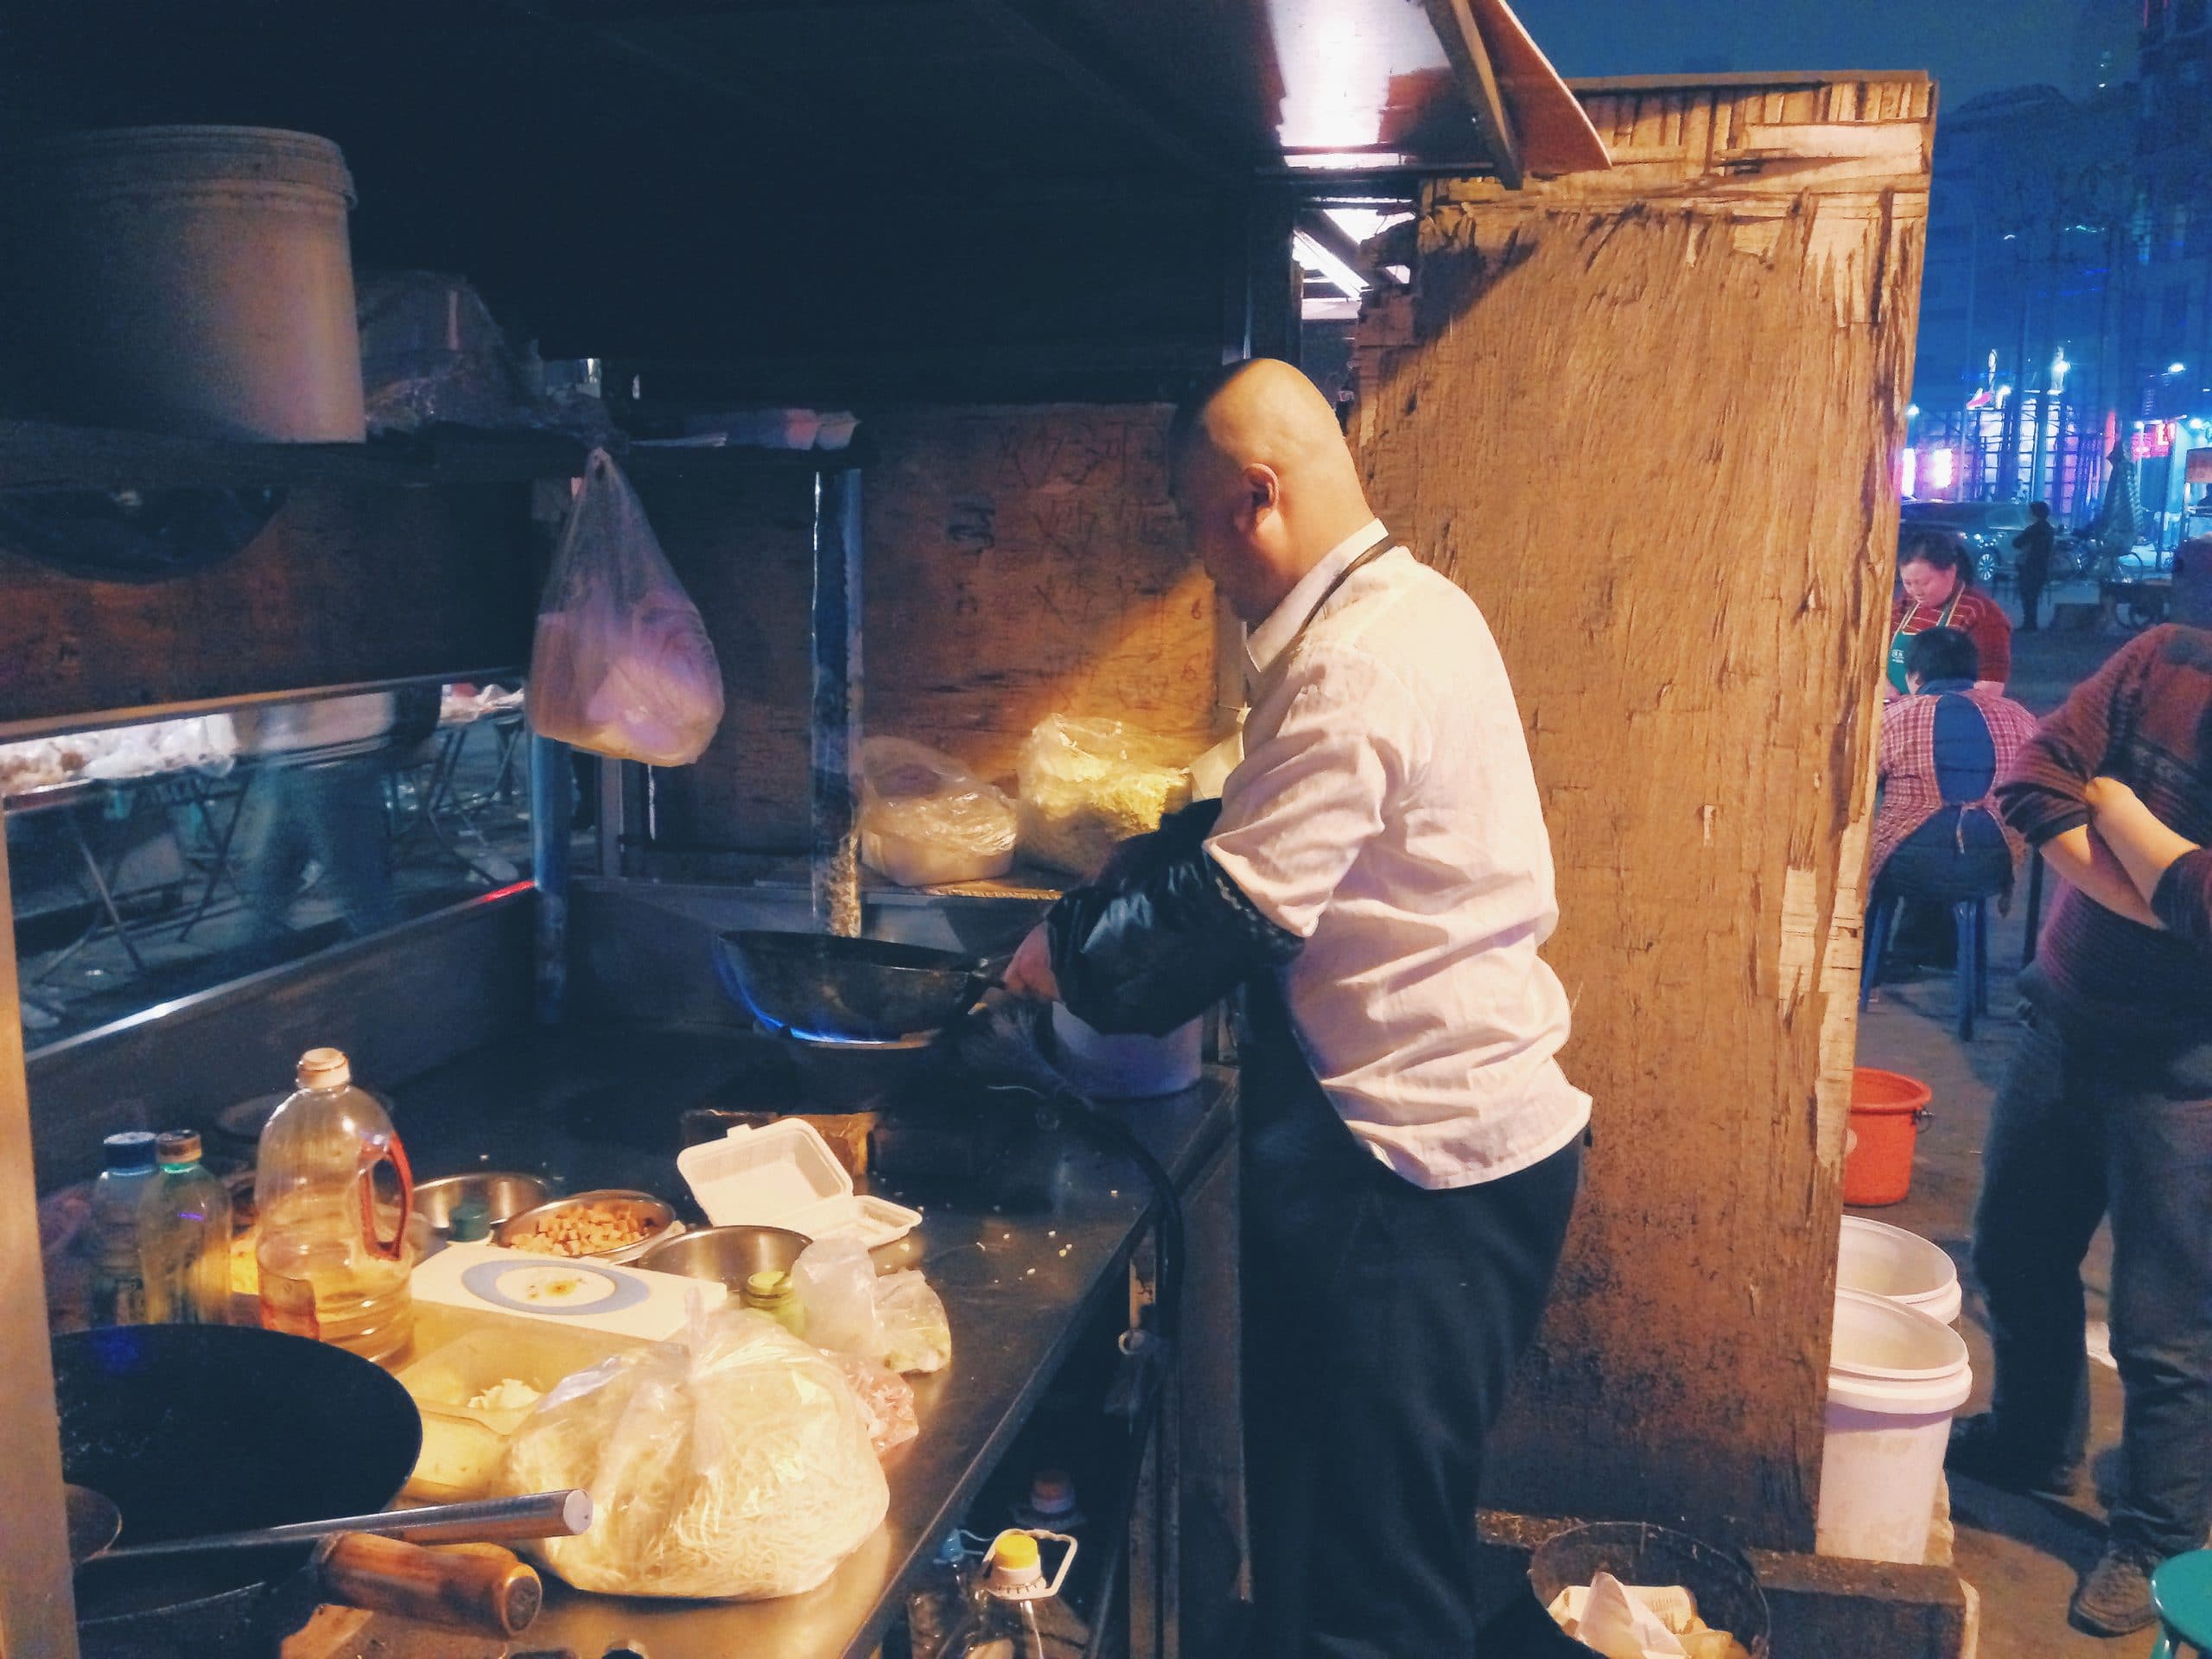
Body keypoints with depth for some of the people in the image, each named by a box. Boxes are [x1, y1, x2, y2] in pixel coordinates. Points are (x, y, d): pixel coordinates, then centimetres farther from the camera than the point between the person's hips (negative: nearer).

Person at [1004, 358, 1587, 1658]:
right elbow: (1263, 832, 17)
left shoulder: (1351, 664, -21)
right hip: (1482, 1124, 10)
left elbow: (1229, 910, -21)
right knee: (1398, 1537, 24)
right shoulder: (1413, 608, 11)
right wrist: (1110, 891, 11)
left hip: (1413, 1165, -10)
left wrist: (1069, 955, -5)